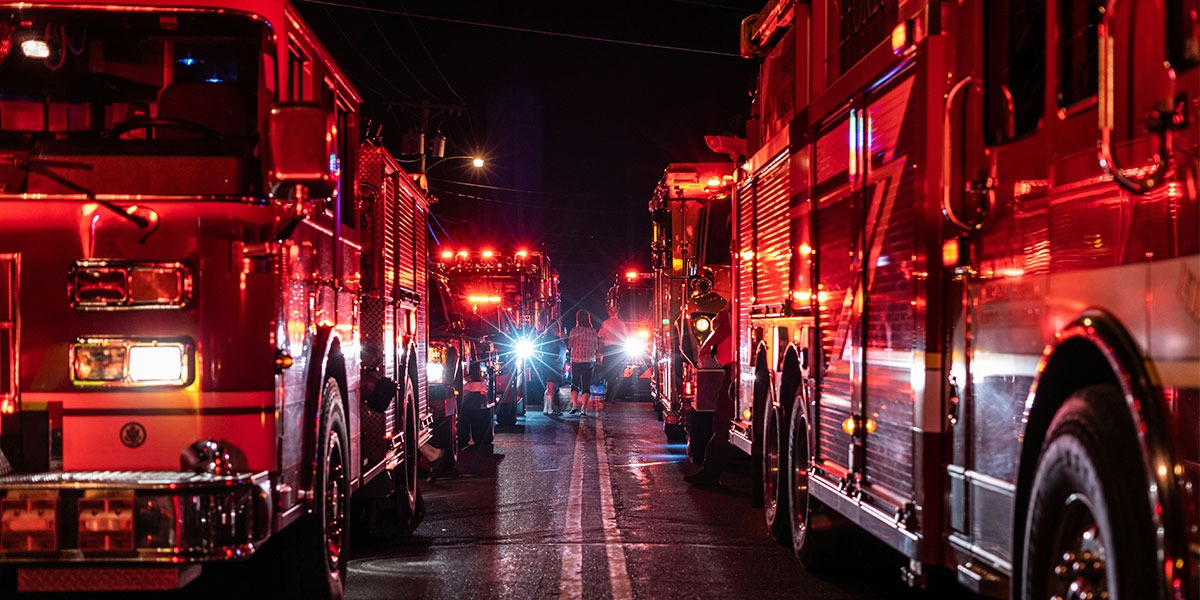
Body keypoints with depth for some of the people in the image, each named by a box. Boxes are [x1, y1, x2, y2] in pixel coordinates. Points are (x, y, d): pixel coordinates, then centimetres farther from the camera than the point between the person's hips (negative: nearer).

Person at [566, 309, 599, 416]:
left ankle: (574, 405, -6)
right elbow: (598, 348, 5)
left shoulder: (575, 330, -6)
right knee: (586, 386, 5)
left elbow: (569, 346, -5)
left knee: (574, 384, 11)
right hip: (589, 361, 2)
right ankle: (583, 409, -2)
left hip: (576, 360, -2)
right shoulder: (593, 331, 1)